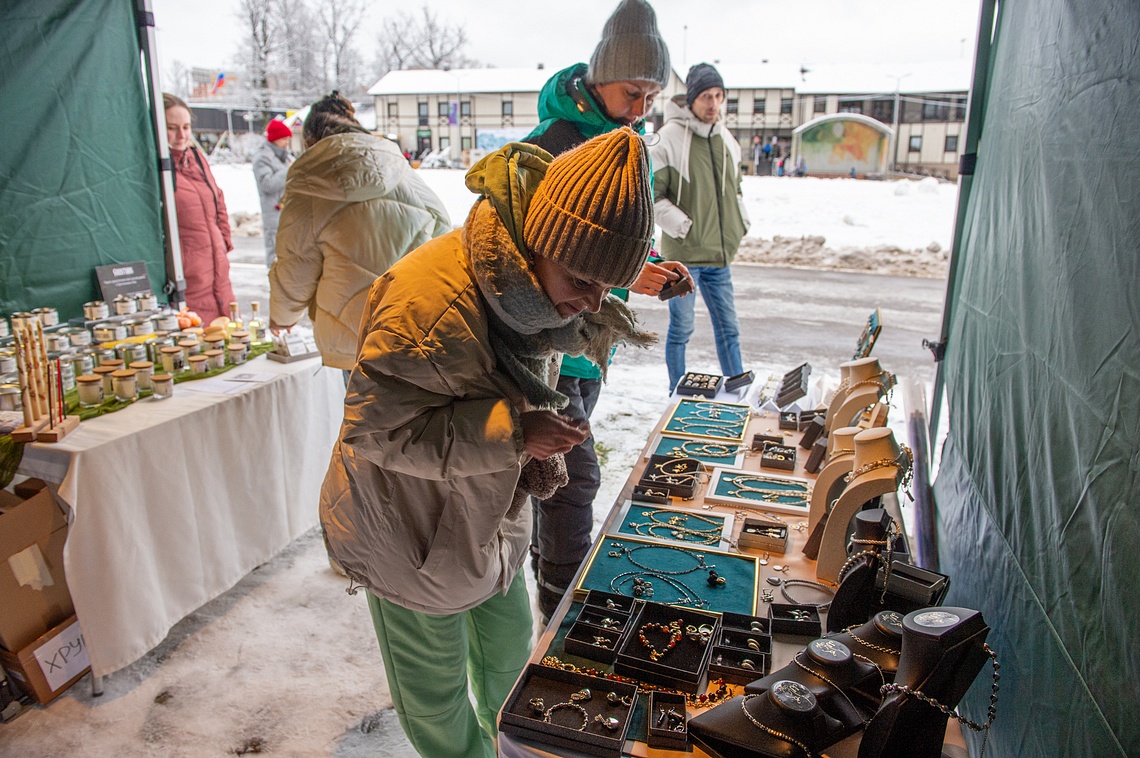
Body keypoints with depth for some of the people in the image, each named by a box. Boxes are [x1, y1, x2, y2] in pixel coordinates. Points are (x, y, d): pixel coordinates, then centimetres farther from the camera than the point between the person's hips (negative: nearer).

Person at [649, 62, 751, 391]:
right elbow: (650, 194, -11)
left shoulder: (726, 139, 11)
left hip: (720, 253, 6)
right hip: (683, 253, -6)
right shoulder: (670, 137, -10)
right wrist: (683, 227, -14)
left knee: (728, 327, 12)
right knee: (681, 328, 3)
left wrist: (740, 223, 12)